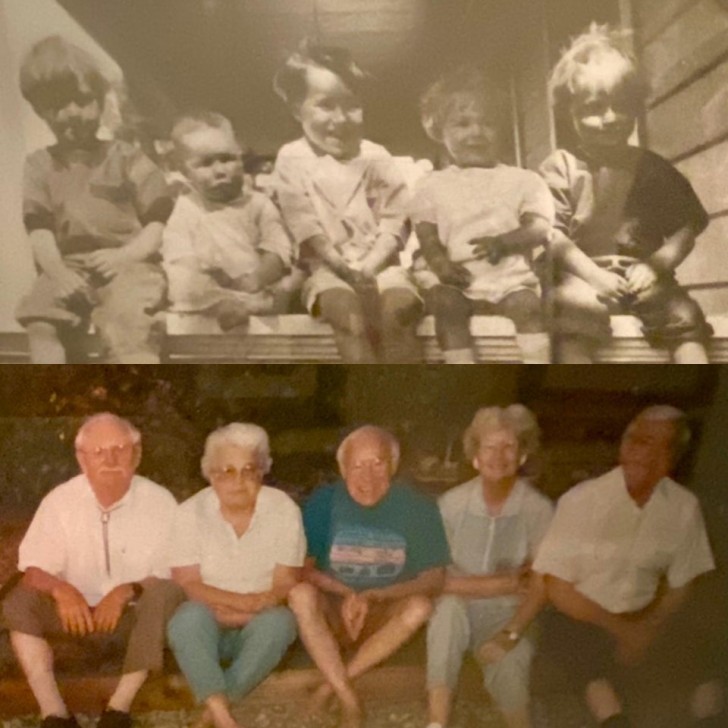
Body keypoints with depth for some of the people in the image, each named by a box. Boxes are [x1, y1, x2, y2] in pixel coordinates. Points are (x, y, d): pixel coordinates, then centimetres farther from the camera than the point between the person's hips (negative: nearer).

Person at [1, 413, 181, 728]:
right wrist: (61, 590, -31)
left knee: (165, 594, -32)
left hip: (136, 616, -1)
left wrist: (127, 591, -31)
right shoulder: (59, 501, -7)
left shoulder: (159, 501, -12)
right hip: (79, 615, 2)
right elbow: (33, 571, -8)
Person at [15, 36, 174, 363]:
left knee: (127, 316, -33)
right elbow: (39, 229, 5)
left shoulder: (125, 159, 11)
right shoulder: (39, 166, 17)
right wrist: (56, 270, -16)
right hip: (69, 267, 3)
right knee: (39, 315, -26)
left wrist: (125, 255, -15)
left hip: (127, 265, -3)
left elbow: (159, 223, 4)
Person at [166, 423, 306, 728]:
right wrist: (245, 601, -23)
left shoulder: (284, 510, -5)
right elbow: (187, 585, -11)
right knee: (189, 617, -33)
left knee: (279, 621, -33)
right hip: (209, 624, 0)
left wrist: (230, 611, -21)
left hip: (258, 625, 1)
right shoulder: (191, 512, -6)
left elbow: (285, 586, -7)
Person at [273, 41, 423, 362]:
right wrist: (342, 266, -17)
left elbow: (393, 222, 0)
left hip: (378, 263, 1)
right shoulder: (292, 159, 2)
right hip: (327, 267, -1)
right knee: (346, 308, -31)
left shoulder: (376, 158, 5)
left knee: (399, 306, -27)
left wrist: (369, 266, -16)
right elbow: (304, 226, -5)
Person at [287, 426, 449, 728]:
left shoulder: (418, 508, -9)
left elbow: (434, 580, -9)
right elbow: (302, 569, -5)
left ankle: (333, 683, -22)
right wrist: (346, 594, -22)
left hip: (385, 619, 0)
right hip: (333, 614, 0)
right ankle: (348, 700, -29)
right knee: (301, 594, -30)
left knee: (420, 606, -31)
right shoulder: (323, 502, -8)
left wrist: (373, 596, -22)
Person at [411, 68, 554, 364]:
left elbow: (540, 226, 1)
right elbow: (427, 234, 3)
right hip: (454, 279, 0)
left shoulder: (523, 180, 13)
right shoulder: (432, 186, 14)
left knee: (527, 305, -27)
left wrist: (504, 242, -18)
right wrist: (440, 262, -19)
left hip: (509, 276, 0)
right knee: (447, 306, -29)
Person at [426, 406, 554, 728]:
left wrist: (510, 634, -23)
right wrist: (502, 583, -17)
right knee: (449, 607, -34)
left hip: (507, 613, -1)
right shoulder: (452, 503, -10)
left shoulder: (538, 509, -10)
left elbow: (539, 587, -9)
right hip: (460, 608, 1)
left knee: (509, 663, -31)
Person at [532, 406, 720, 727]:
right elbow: (558, 590, -12)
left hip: (645, 620, 4)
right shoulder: (582, 500, -16)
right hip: (582, 619, -4)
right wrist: (622, 629, -14)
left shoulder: (684, 506, -7)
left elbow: (679, 586, 3)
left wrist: (648, 630, -12)